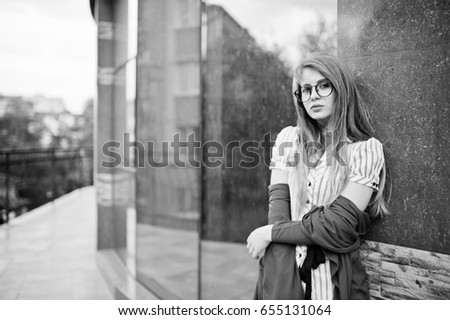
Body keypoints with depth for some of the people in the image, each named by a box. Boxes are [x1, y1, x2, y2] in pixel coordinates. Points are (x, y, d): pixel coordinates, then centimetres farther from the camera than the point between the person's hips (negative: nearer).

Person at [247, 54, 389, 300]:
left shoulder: (366, 149, -4)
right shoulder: (289, 138, 5)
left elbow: (337, 226, -11)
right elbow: (278, 207, -4)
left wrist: (271, 233, -9)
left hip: (334, 282, -2)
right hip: (283, 275, 2)